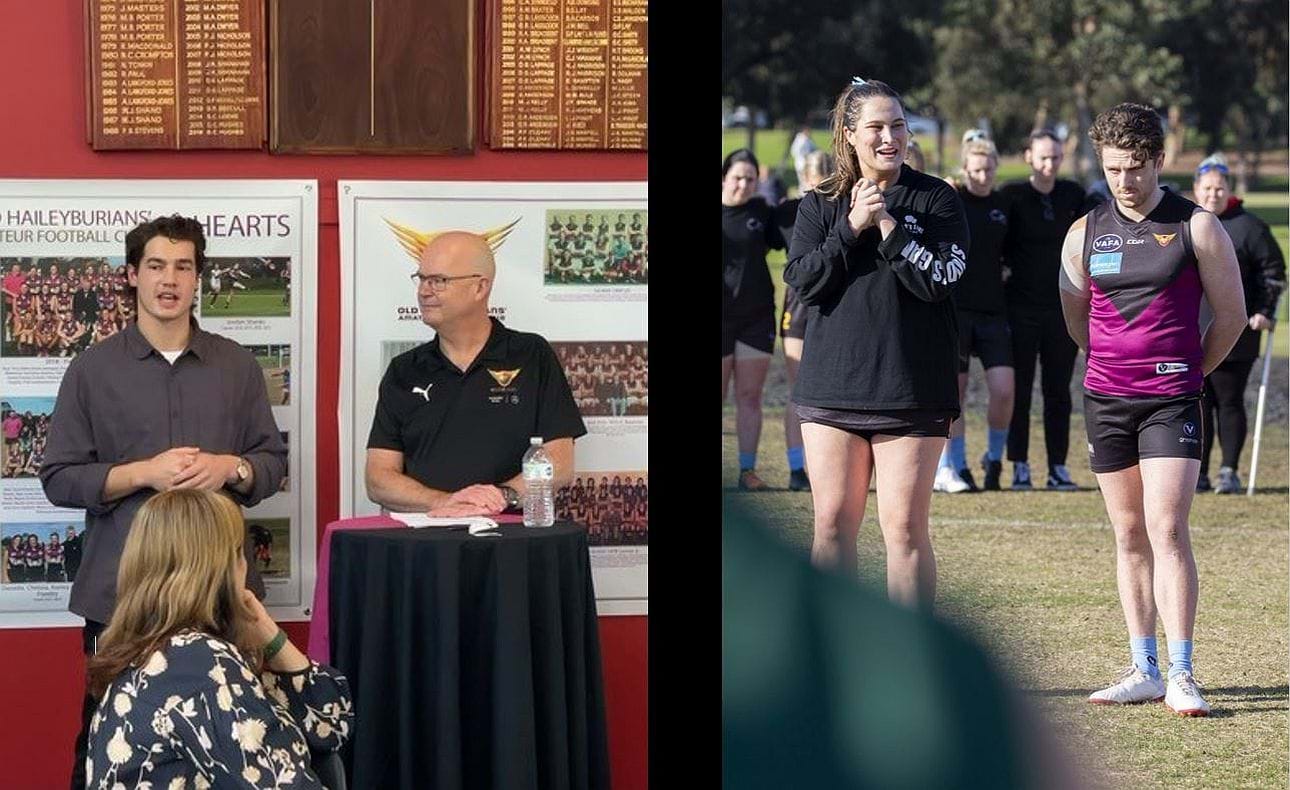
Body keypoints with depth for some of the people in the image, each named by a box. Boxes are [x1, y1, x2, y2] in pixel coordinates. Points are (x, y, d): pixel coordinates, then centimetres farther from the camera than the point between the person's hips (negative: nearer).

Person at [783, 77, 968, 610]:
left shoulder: (936, 200, 2)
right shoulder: (820, 204, 9)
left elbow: (938, 281, -9)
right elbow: (802, 281, -3)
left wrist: (887, 225, -13)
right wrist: (852, 228, -12)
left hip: (911, 390, -3)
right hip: (832, 386, 3)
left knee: (904, 527, -4)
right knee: (833, 523, 6)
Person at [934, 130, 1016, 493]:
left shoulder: (1004, 205, 10)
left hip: (994, 310, 3)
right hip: (954, 309, -3)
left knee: (1003, 389, -7)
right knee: (953, 391, -1)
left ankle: (994, 458, 14)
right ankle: (953, 469, 7)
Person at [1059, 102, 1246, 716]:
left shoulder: (1196, 228, -3)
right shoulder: (1084, 234, 6)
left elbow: (1231, 314, 6)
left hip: (1171, 401, -4)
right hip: (1105, 400, 4)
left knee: (1167, 529, -13)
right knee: (1129, 536, 7)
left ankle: (1181, 676, -13)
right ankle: (1143, 670, 13)